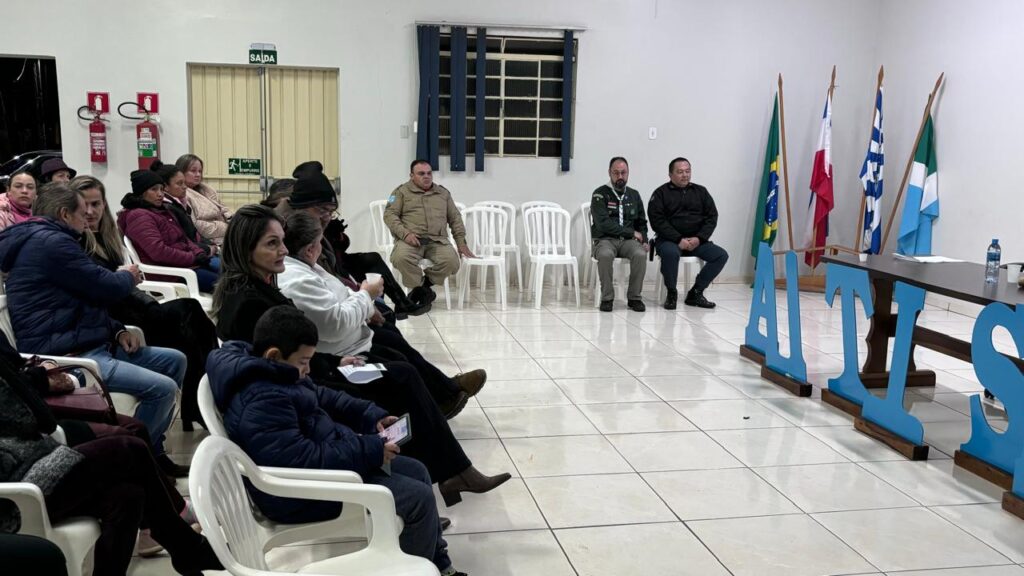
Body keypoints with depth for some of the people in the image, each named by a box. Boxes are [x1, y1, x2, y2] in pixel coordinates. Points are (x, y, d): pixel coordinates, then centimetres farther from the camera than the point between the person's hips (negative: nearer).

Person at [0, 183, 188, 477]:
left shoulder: (45, 240, 21)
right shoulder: (51, 242, -15)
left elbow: (88, 297, 22)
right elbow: (106, 288, -15)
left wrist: (117, 330, 6)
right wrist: (127, 276, 9)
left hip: (86, 342, 12)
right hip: (65, 354, -12)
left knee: (174, 361, 14)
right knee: (163, 388, -24)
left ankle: (151, 452, 17)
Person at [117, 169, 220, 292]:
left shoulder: (162, 211, 18)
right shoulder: (139, 217, -12)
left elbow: (184, 239, 18)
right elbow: (158, 251, -22)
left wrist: (199, 253, -2)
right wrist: (194, 258, -18)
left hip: (188, 260, 9)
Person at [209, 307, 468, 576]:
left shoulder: (272, 376, 5)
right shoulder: (262, 403, -29)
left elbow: (323, 398, 18)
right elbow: (305, 461, -33)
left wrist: (372, 415, 5)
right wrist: (370, 451, -25)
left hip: (326, 458, 12)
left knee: (417, 472, 15)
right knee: (419, 498, -12)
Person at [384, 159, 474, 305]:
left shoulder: (443, 193, 23)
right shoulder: (401, 192, 13)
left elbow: (455, 218, 24)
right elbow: (390, 215, 3)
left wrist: (461, 243, 13)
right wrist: (405, 233, -13)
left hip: (438, 240, 2)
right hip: (411, 239, -2)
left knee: (452, 261, -30)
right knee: (401, 258, -37)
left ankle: (423, 284, -4)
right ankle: (424, 292, -14)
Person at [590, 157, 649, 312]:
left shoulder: (634, 195, 15)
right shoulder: (600, 194, -2)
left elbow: (641, 222, 23)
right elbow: (603, 224, -13)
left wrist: (644, 240, 2)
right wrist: (631, 232, -9)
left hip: (628, 241, 4)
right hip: (605, 240, -3)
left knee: (640, 254, -30)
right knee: (605, 255, -37)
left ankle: (634, 297, -14)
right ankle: (607, 298, -20)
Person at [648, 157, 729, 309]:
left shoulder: (700, 191, 15)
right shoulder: (661, 193, 3)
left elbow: (712, 217, 8)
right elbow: (657, 221, -8)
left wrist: (699, 238, -9)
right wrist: (679, 240, -18)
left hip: (696, 240, 4)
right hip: (669, 240, -4)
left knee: (721, 255, -17)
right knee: (670, 253, -38)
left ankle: (695, 293, -6)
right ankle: (671, 293, -13)